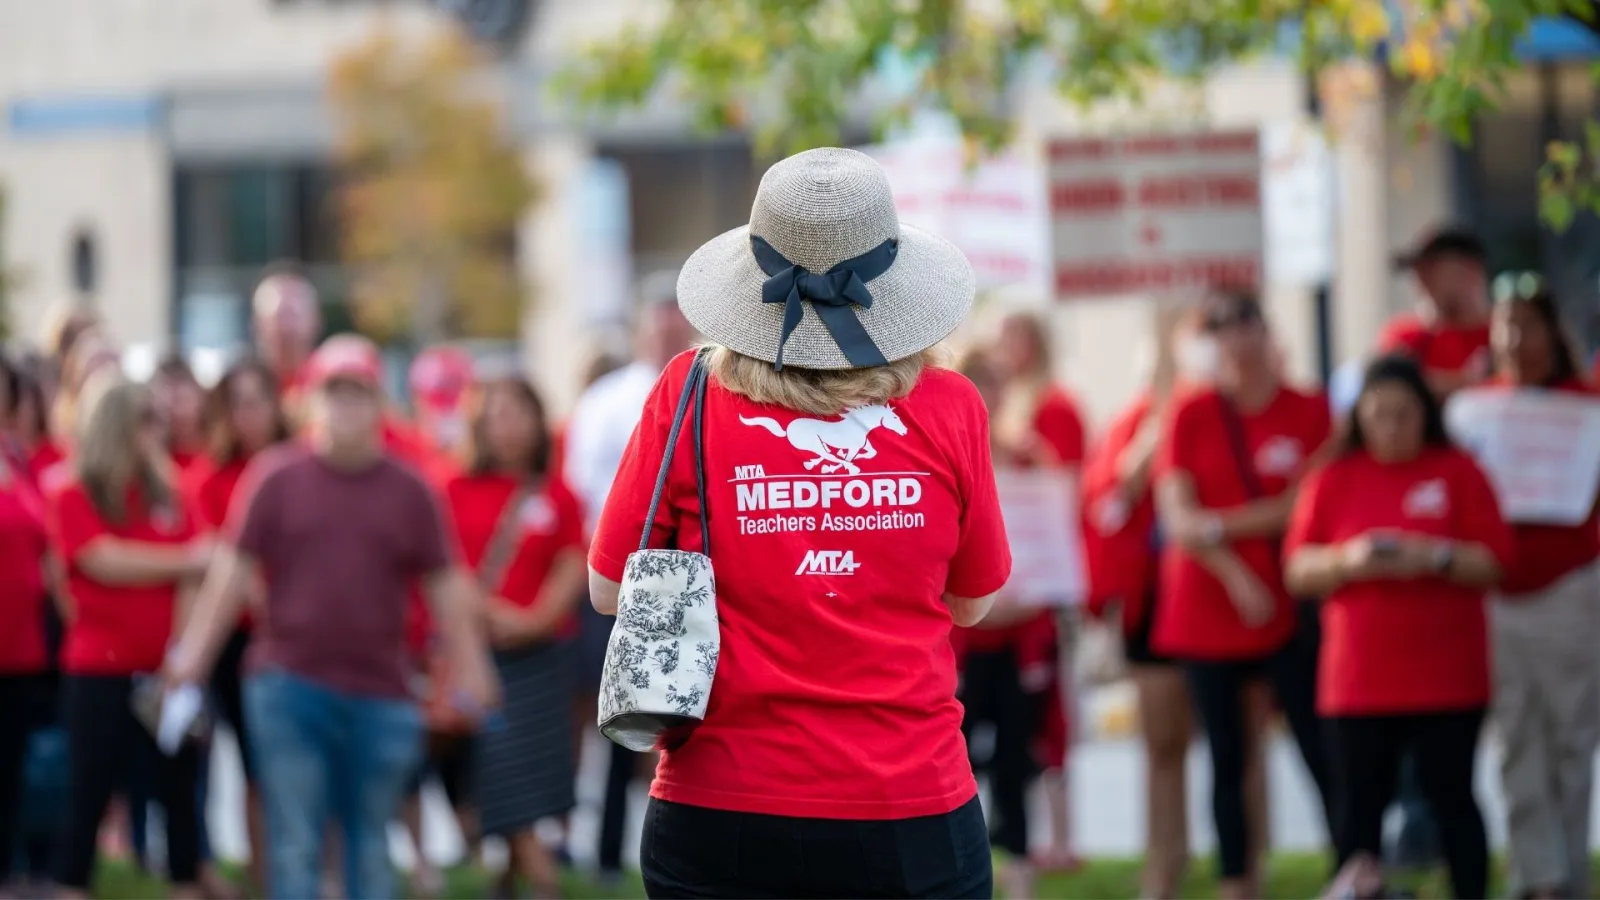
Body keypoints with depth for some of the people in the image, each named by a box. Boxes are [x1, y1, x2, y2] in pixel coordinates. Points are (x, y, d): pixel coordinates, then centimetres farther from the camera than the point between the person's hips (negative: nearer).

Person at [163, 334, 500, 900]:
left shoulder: (409, 492, 5)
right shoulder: (276, 478, 1)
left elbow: (446, 587, 7)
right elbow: (233, 569, 0)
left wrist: (471, 670, 3)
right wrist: (194, 653, -4)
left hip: (380, 694, 2)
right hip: (290, 687, -2)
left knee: (370, 849, 10)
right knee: (295, 845, -3)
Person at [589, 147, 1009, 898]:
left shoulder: (690, 395, -4)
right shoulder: (947, 407, -2)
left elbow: (609, 590, 4)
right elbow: (972, 601, 9)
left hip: (721, 821, 0)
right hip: (909, 820, 0)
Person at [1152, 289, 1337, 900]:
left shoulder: (1309, 412, 2)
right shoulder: (1190, 414, 2)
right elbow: (1177, 516, -4)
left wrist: (1220, 525, -10)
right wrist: (1235, 575, -13)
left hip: (1291, 613, -1)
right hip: (1207, 613, 1)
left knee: (1323, 752, -6)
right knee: (1229, 763, 6)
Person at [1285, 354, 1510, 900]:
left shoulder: (1458, 472, 3)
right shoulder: (1333, 479, 7)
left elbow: (1494, 563, -1)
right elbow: (1298, 571, 5)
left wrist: (1435, 558, -17)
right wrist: (1347, 560, -13)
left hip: (1447, 677, -1)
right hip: (1357, 683, 1)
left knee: (1452, 799, 0)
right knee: (1360, 808, 1)